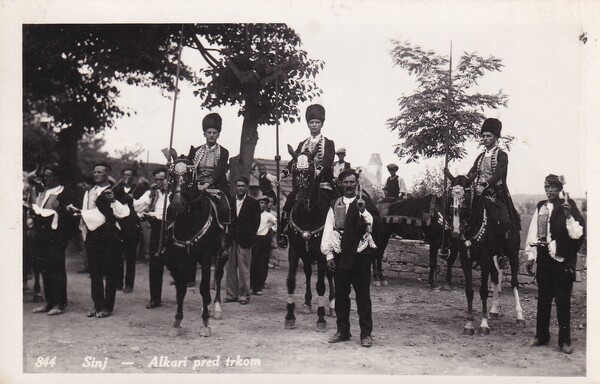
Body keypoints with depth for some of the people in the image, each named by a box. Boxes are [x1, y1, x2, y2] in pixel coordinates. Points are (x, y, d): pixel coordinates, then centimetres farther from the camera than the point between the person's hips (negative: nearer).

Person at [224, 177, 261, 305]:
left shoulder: (253, 203, 3)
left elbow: (255, 222, 0)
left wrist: (249, 238, -10)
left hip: (244, 241, -4)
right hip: (231, 240, 4)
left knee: (244, 269, -2)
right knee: (230, 268, 7)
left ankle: (244, 294, 6)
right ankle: (231, 293, 15)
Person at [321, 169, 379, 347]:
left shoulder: (365, 202, 4)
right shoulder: (335, 205, 12)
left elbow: (374, 223, -7)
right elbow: (328, 229, 9)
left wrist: (363, 211, -23)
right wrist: (329, 254, 3)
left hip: (360, 254, -3)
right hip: (340, 254, 3)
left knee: (363, 295, -1)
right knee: (341, 294, 8)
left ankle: (366, 334, 4)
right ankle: (342, 331, 18)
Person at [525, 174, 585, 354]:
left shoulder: (568, 206, -4)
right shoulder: (541, 207, 9)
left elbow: (577, 233, -10)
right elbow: (533, 231, 11)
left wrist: (568, 216, -24)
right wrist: (531, 255, 8)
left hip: (562, 259, -4)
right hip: (544, 257, 4)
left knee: (562, 299, 0)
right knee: (543, 298, 11)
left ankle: (564, 340, 8)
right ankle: (541, 335, 21)